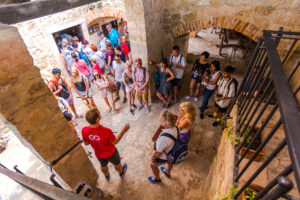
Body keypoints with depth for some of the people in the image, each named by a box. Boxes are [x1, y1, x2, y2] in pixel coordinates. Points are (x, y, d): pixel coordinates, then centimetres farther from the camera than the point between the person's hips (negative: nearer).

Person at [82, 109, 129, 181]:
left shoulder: (84, 130, -29)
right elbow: (115, 142, -22)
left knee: (103, 165, 35)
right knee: (117, 163, 31)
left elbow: (86, 143, -8)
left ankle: (107, 176, 66)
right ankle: (121, 172, 62)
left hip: (99, 154, 4)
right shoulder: (106, 131, -42)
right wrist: (123, 131, -18)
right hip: (111, 153, -3)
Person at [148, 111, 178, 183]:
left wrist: (153, 158, -8)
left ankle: (157, 179, 54)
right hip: (172, 152, 6)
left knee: (153, 165, 25)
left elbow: (158, 153, -28)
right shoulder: (175, 128, -24)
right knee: (169, 162, 36)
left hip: (163, 157, -6)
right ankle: (168, 173, 69)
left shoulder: (163, 138, -45)